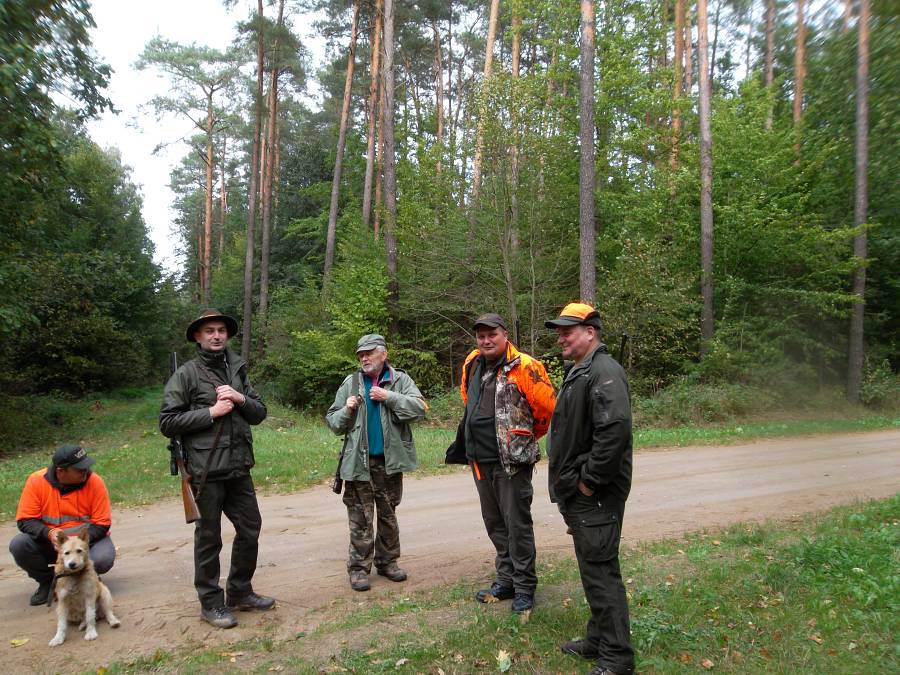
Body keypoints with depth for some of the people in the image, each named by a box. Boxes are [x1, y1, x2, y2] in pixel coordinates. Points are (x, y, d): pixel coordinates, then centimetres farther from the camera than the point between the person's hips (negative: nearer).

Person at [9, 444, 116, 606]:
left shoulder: (95, 482, -17)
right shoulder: (36, 481, -14)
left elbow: (101, 524, -13)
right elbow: (25, 521, -12)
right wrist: (49, 533, -30)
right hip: (48, 542, 2)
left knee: (103, 559, -31)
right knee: (18, 545, -25)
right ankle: (47, 581, 3)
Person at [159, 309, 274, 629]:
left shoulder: (237, 371, 11)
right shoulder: (186, 374, -4)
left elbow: (260, 413, 12)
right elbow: (167, 422, -10)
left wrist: (241, 400, -7)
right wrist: (212, 412, -15)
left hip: (238, 468, 6)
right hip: (206, 470, -6)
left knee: (250, 528, 13)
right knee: (209, 537, 6)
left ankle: (239, 592, 32)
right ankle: (211, 603, 22)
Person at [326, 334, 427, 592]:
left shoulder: (400, 380, 2)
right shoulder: (350, 383, 4)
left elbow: (419, 407, -13)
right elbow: (333, 422, 7)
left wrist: (388, 397, -19)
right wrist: (347, 410, -13)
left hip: (390, 461, 1)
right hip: (359, 461, 0)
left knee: (388, 515, 14)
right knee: (361, 518, 3)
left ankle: (387, 561, 27)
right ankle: (358, 568, 13)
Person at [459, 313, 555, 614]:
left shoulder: (523, 367, -14)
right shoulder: (472, 366, 7)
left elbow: (547, 407, -9)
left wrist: (527, 436, 5)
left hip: (512, 460, -7)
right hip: (480, 460, 7)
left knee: (517, 524, 1)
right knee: (494, 524, 16)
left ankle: (524, 588, 15)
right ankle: (506, 580, 30)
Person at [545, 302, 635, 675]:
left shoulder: (604, 371, -18)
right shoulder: (578, 372, 16)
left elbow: (616, 430, -30)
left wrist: (590, 480, -23)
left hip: (596, 496, -10)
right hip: (578, 494, 10)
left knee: (600, 571, -2)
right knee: (592, 568, 19)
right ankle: (599, 639, 34)